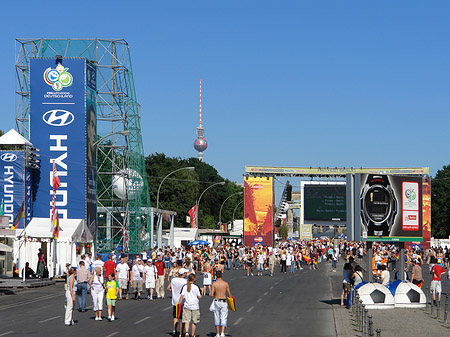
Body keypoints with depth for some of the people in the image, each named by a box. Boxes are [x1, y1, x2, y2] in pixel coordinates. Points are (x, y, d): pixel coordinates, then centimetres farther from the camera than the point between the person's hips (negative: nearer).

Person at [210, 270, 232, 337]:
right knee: (223, 318, 2)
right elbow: (229, 294, 0)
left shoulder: (214, 284, -6)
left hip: (216, 302, 1)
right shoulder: (226, 283, -4)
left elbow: (212, 294, -9)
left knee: (217, 318, 13)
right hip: (224, 302, 0)